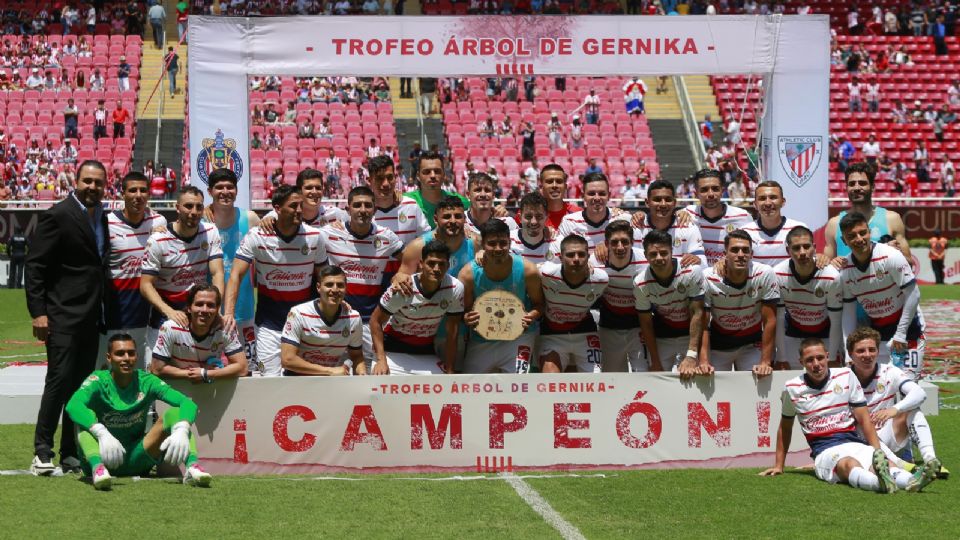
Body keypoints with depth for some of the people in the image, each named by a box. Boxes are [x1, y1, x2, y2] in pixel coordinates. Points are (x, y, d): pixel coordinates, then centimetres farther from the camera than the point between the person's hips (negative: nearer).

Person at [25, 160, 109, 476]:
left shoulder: (101, 218, 14)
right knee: (60, 379, -11)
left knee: (82, 386, 7)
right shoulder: (58, 215, -7)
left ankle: (70, 454, 13)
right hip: (63, 316, -7)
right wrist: (38, 312, -15)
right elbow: (35, 266, -9)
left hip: (91, 317, 7)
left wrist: (102, 312, 12)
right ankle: (42, 452, -6)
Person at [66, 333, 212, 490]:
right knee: (84, 419, -28)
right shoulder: (98, 381, -8)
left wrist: (181, 431, -36)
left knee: (176, 413, -15)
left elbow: (188, 403, -14)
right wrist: (101, 433, -47)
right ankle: (97, 467, -52)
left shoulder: (146, 381, -2)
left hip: (137, 461, 2)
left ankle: (192, 466, -39)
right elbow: (73, 405, -31)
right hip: (103, 457, -2)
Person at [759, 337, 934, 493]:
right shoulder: (792, 388, 10)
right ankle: (880, 483, -73)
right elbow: (785, 427, 25)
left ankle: (910, 482, -65)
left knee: (884, 465, -34)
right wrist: (779, 465, 24)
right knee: (849, 464, -41)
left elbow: (863, 418, 10)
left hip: (855, 442, 3)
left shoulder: (846, 375, 12)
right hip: (825, 451, -3)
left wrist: (878, 452, -2)